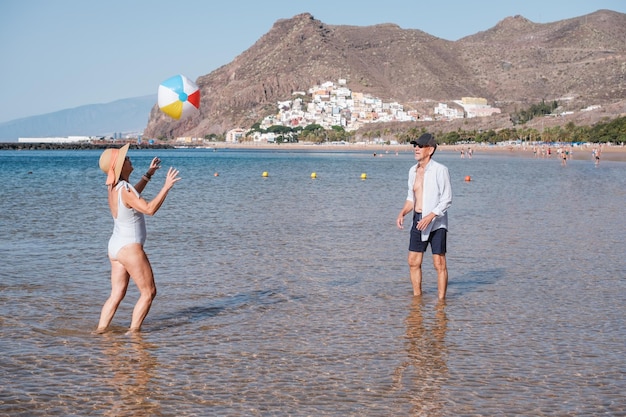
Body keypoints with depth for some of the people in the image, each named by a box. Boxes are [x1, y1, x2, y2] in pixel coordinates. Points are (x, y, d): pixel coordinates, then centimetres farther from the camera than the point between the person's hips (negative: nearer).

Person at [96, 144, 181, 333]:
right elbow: (149, 209, -29)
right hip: (129, 248, -9)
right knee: (148, 292, 4)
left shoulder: (113, 188, 6)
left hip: (115, 245, 9)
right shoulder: (124, 191, -22)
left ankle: (100, 330, 11)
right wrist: (167, 186, -27)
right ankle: (133, 331, 6)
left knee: (116, 294, 13)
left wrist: (149, 174, 26)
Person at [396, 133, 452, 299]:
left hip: (436, 222, -7)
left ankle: (441, 300, 4)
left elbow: (447, 200, -13)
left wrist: (430, 217, -23)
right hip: (418, 220, 7)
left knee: (439, 263, -3)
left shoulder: (440, 170, -11)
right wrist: (402, 213, 0)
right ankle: (417, 297, 21)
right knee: (413, 262, 8)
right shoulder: (413, 171, 10)